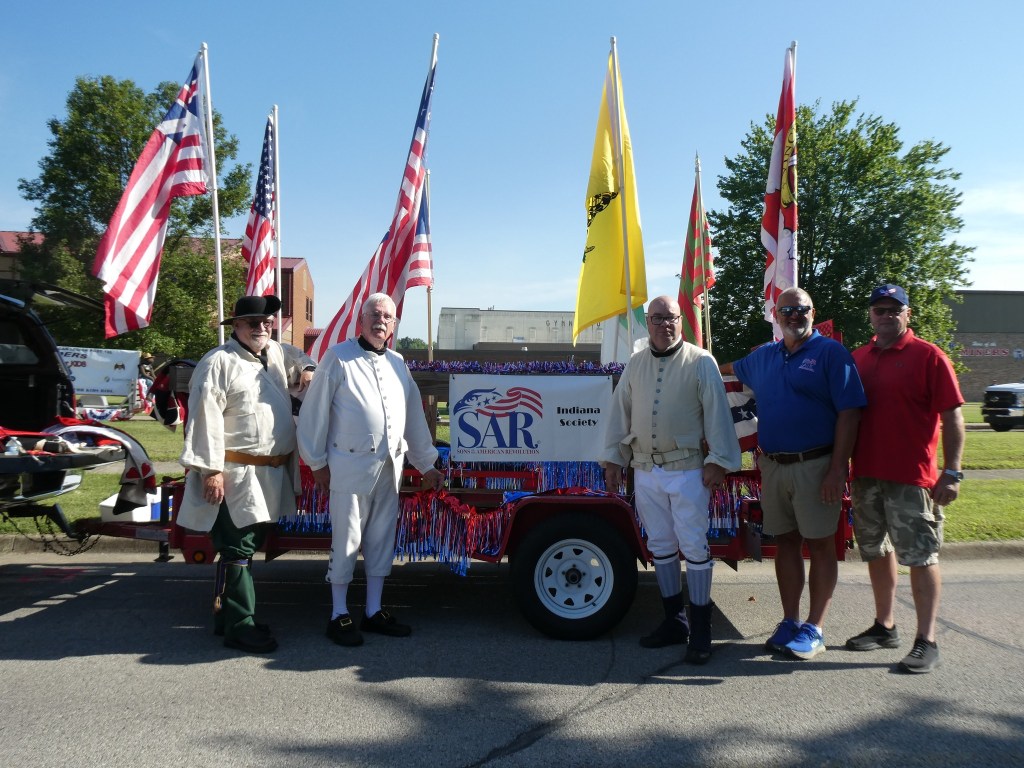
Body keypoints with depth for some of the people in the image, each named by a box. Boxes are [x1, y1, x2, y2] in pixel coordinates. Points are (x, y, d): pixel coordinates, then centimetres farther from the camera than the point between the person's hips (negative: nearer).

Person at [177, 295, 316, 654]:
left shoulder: (276, 354, 13)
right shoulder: (219, 362, -11)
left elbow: (298, 357, 36)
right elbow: (205, 418, -16)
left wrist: (308, 370, 11)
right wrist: (210, 469, -21)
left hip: (271, 473, 9)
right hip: (235, 474, -8)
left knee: (249, 545, 16)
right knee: (238, 549, -4)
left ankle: (228, 613, 30)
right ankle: (238, 625, 5)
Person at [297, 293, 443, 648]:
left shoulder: (397, 363, 13)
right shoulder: (338, 358, -5)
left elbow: (414, 416, 17)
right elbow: (315, 412, -5)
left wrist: (426, 464, 18)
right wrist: (318, 462, -5)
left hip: (389, 467, 6)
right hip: (350, 465, -6)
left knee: (381, 539, 12)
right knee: (346, 541, 1)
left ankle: (373, 611, 24)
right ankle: (339, 616, 14)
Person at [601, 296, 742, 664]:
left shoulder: (701, 362, -4)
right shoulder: (635, 364, 10)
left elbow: (716, 413, -8)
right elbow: (620, 413, 12)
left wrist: (717, 461, -12)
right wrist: (613, 458, 9)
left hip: (687, 470, -5)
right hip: (645, 471, 5)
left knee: (694, 547, -2)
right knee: (660, 546, 11)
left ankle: (700, 630, 9)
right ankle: (674, 621, 24)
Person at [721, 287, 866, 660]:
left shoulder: (830, 352, -6)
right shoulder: (763, 356, 12)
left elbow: (849, 412, -12)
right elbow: (732, 369, 36)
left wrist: (837, 469, -17)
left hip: (815, 466, -6)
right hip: (772, 466, 6)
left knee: (820, 545, 4)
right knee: (786, 543, 12)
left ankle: (814, 629, 13)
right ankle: (790, 622, 23)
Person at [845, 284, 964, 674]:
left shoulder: (928, 356, -5)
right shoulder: (858, 359, 10)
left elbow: (952, 416, -8)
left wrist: (952, 471, -14)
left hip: (911, 479, -6)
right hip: (866, 476, 6)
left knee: (921, 557, 1)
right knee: (876, 553, 15)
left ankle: (926, 642, 9)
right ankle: (884, 626, 29)